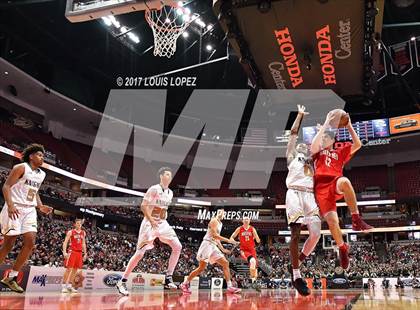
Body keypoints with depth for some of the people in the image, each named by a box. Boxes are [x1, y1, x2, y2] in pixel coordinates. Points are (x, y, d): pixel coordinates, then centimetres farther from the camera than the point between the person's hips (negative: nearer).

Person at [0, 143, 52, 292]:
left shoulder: (41, 174, 14)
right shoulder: (21, 168, -7)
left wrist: (41, 206, 9)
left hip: (30, 210, 7)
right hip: (15, 209, -6)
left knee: (30, 243, -4)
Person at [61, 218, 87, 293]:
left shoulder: (83, 233, 13)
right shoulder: (70, 232, -3)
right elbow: (65, 242, -8)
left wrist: (85, 253, 14)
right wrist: (64, 252, -20)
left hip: (79, 252, 6)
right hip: (72, 251, -6)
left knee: (75, 269, 6)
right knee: (69, 269, -9)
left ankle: (70, 285, 14)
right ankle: (63, 285, -2)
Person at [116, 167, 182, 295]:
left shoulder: (170, 193, 11)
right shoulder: (154, 189, -11)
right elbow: (143, 206, -16)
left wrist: (163, 218, 13)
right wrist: (151, 220, -23)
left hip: (163, 223, 7)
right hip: (150, 223, -7)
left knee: (177, 247, -5)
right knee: (140, 253, -9)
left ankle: (168, 278, 2)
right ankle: (122, 281, 3)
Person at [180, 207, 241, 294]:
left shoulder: (220, 223, 21)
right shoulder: (214, 221, -7)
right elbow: (214, 235, -19)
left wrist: (222, 249, 21)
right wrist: (228, 240, -18)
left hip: (213, 246, 9)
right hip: (207, 244, -9)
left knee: (225, 263, 1)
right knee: (201, 268, -10)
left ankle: (230, 287, -1)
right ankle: (185, 284, 0)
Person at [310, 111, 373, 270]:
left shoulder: (340, 152, 28)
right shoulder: (317, 153, 23)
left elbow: (357, 145, 15)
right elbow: (314, 144, -2)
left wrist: (349, 126, 11)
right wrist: (325, 124, -1)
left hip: (335, 185, 0)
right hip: (321, 188, 0)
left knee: (344, 181, -39)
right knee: (332, 221, -16)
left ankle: (356, 219, -31)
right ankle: (342, 248, 7)